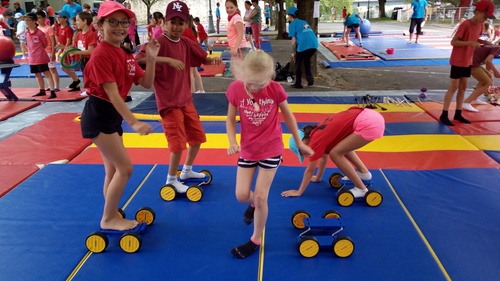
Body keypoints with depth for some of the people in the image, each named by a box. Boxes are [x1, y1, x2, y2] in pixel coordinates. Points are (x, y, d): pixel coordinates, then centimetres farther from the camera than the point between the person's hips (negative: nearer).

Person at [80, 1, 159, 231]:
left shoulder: (126, 55, 10)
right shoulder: (101, 54, -16)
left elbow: (146, 83, 7)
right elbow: (112, 93, -23)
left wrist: (151, 58, -6)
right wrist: (133, 122, -29)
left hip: (114, 115, 9)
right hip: (98, 115, -9)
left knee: (113, 171, 15)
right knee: (125, 168, -8)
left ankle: (111, 217, 28)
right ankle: (108, 219, 8)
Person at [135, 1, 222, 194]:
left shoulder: (186, 43, 5)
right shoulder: (159, 42, -16)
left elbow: (203, 58, 17)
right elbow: (139, 59, -31)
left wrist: (213, 59, -6)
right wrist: (167, 59, -39)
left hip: (186, 100, 8)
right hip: (169, 102, -8)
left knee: (197, 137, 17)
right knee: (179, 143, -5)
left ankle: (187, 170, 37)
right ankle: (171, 179, 17)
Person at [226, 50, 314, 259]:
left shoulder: (275, 89, -17)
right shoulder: (236, 88, -14)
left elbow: (288, 115, -1)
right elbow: (231, 119, -3)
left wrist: (299, 142, 7)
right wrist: (232, 142, -19)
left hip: (271, 149, -2)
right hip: (247, 149, 2)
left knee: (261, 197, -1)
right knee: (242, 195, 0)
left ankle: (256, 240, 21)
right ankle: (253, 204, 40)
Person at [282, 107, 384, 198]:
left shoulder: (316, 140, -4)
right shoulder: (319, 133, 19)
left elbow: (310, 170, 3)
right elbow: (324, 157, 33)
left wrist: (299, 192, 12)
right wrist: (318, 178, 44)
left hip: (368, 125, -10)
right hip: (370, 115, 10)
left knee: (335, 153, -3)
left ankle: (361, 189, 3)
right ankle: (364, 172, 32)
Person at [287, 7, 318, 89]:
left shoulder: (292, 24, 9)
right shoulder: (304, 22, 29)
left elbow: (294, 40, 2)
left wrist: (294, 52, 10)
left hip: (304, 45, -6)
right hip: (314, 44, 6)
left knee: (298, 63, 12)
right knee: (307, 61, 28)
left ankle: (298, 84, 16)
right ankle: (310, 79, 15)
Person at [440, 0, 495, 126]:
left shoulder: (479, 25, 5)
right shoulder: (465, 25, -18)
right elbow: (453, 42, -19)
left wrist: (484, 42, 1)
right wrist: (470, 43, -29)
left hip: (468, 61, 8)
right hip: (457, 61, -8)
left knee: (463, 87, 11)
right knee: (453, 88, -5)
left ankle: (458, 114, 19)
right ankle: (444, 115, 0)